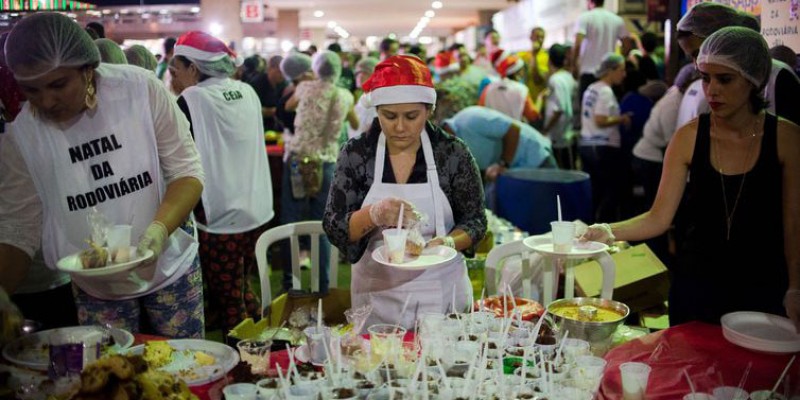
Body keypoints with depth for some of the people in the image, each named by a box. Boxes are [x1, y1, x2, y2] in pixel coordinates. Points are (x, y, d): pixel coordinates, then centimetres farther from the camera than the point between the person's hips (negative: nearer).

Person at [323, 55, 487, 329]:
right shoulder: (355, 154, -6)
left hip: (442, 292, 0)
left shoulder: (452, 153, -7)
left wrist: (449, 242, -21)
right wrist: (373, 215, -26)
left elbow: (475, 221, -1)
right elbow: (333, 228, -7)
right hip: (376, 293, 1)